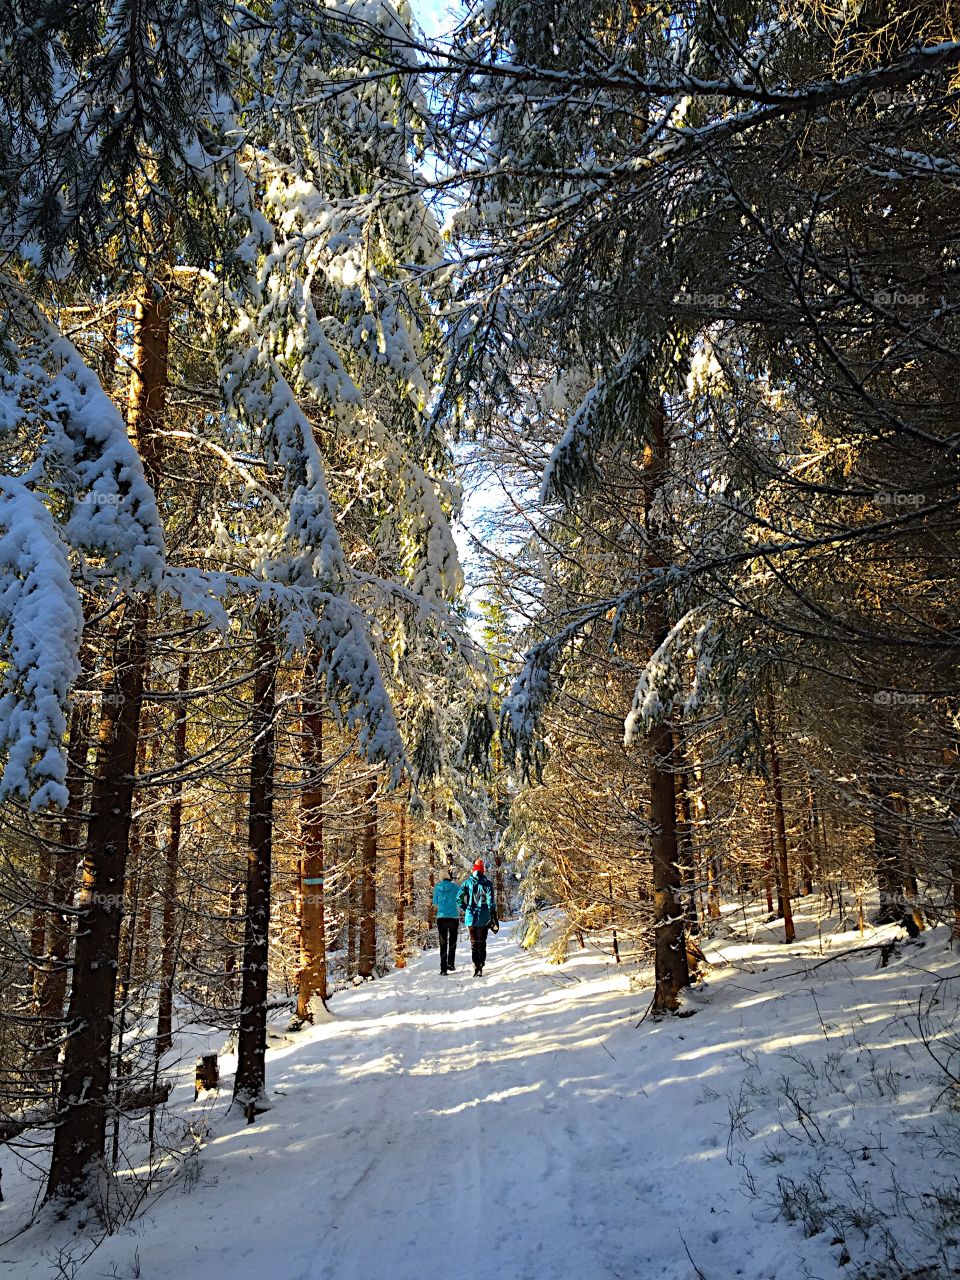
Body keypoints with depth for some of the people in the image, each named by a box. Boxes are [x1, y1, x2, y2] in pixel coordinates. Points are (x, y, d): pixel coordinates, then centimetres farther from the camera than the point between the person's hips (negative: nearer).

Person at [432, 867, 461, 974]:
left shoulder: (437, 887, -2)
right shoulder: (456, 887, -8)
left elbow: (435, 902, 8)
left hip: (441, 917, 1)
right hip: (454, 917, -1)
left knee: (443, 943, 7)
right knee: (452, 942, 15)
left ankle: (443, 968, 1)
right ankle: (451, 965, 14)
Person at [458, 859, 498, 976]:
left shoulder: (467, 882, 0)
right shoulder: (486, 883, -5)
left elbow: (459, 898, -4)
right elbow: (490, 900, -11)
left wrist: (465, 908, 10)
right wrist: (493, 916, -8)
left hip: (470, 915, 1)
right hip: (483, 917, -1)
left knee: (473, 941, 12)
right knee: (482, 942, 7)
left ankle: (476, 966, 0)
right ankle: (480, 968, 2)